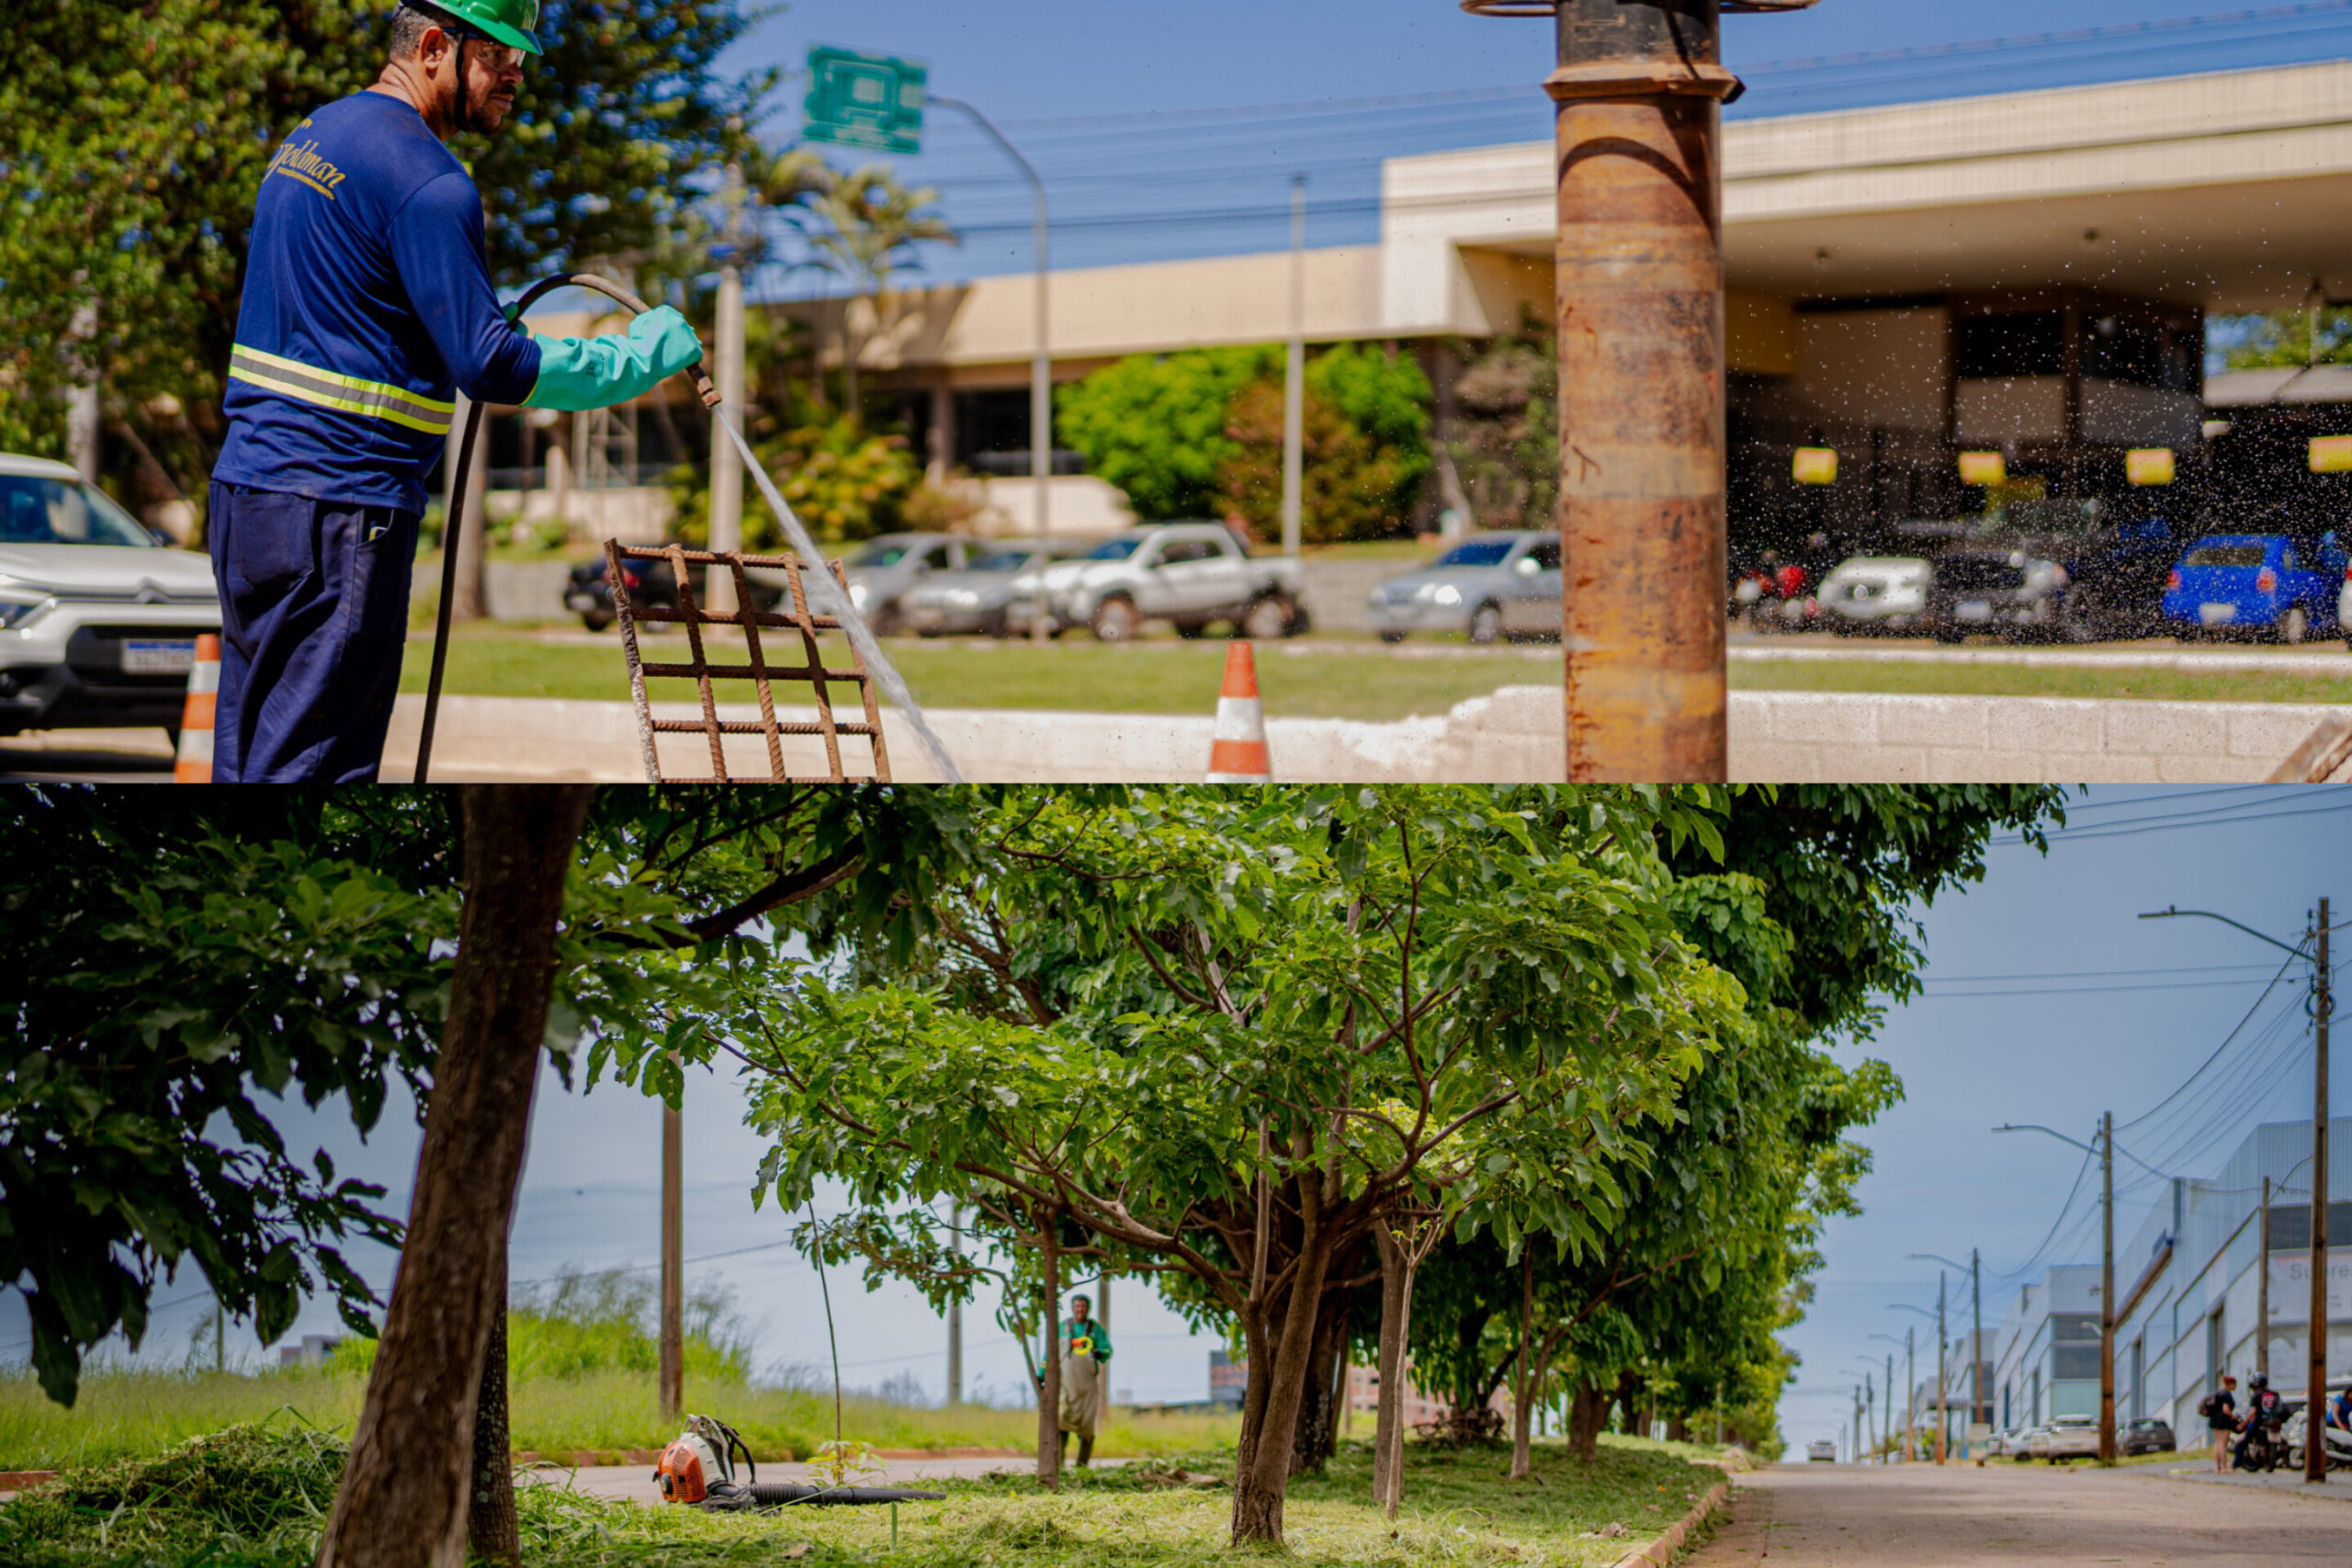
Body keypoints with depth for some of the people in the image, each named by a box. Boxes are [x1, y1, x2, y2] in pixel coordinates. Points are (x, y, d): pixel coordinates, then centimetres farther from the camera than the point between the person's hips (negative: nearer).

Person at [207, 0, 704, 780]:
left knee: (251, 761, 12)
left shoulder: (310, 137, 17)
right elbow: (489, 365, -16)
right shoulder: (424, 180, -14)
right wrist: (637, 358, -6)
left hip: (246, 487, 10)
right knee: (307, 768, -7)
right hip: (332, 511, -9)